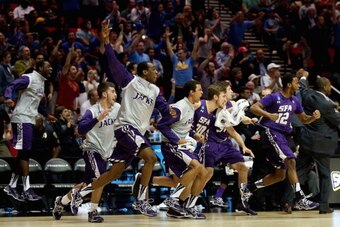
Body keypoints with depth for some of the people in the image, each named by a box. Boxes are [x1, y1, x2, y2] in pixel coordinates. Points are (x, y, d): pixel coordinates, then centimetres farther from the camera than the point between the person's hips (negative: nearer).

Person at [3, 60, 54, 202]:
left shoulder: (41, 82, 17)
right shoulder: (29, 78, -11)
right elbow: (11, 86, -20)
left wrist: (46, 115, 34)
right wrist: (8, 98, -40)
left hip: (30, 120, 10)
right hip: (22, 119, -10)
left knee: (23, 154, 10)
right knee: (24, 153, -11)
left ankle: (11, 186, 17)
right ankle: (27, 190, -13)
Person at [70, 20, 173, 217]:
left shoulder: (155, 90, 16)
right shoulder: (130, 81, -3)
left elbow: (163, 107, 7)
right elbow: (114, 64, -12)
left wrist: (170, 111, -18)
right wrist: (106, 42, -23)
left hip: (138, 131, 8)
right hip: (126, 127, -8)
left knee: (116, 172, 7)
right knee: (151, 157, -23)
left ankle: (80, 193, 17)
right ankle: (141, 201, -19)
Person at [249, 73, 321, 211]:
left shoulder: (295, 101, 12)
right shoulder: (273, 97, -7)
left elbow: (304, 119, 20)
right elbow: (253, 108, -15)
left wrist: (314, 117, -3)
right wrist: (268, 114, -32)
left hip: (283, 135, 8)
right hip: (270, 131, -8)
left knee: (280, 175, 8)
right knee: (291, 160, -24)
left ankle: (250, 188, 19)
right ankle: (300, 199, -27)